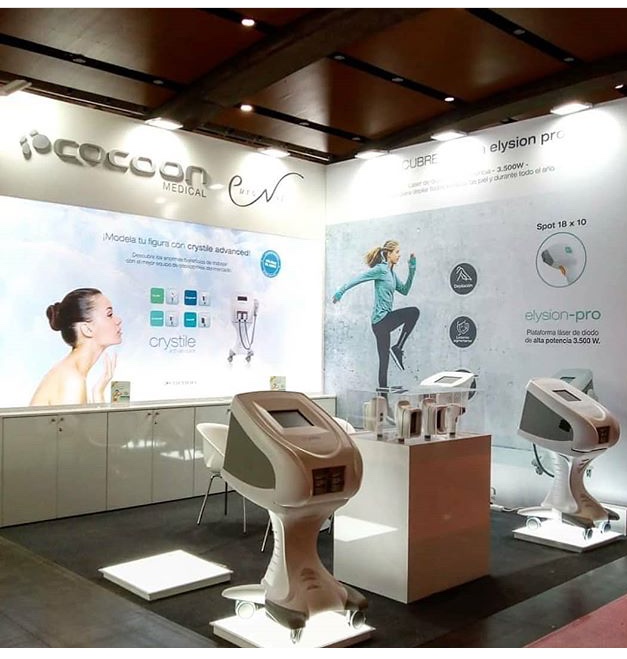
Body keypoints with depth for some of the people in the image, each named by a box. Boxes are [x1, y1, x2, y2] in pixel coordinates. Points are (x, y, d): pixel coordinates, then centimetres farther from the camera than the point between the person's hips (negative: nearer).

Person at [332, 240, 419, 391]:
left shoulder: (391, 273, 16)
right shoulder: (380, 269, -10)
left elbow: (404, 290, 21)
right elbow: (358, 278, -17)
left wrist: (412, 269, 15)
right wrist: (341, 291, -26)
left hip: (383, 321, 8)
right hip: (381, 319, -8)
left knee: (384, 358, 8)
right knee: (414, 312, -12)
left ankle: (382, 387, 12)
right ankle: (397, 348, -7)